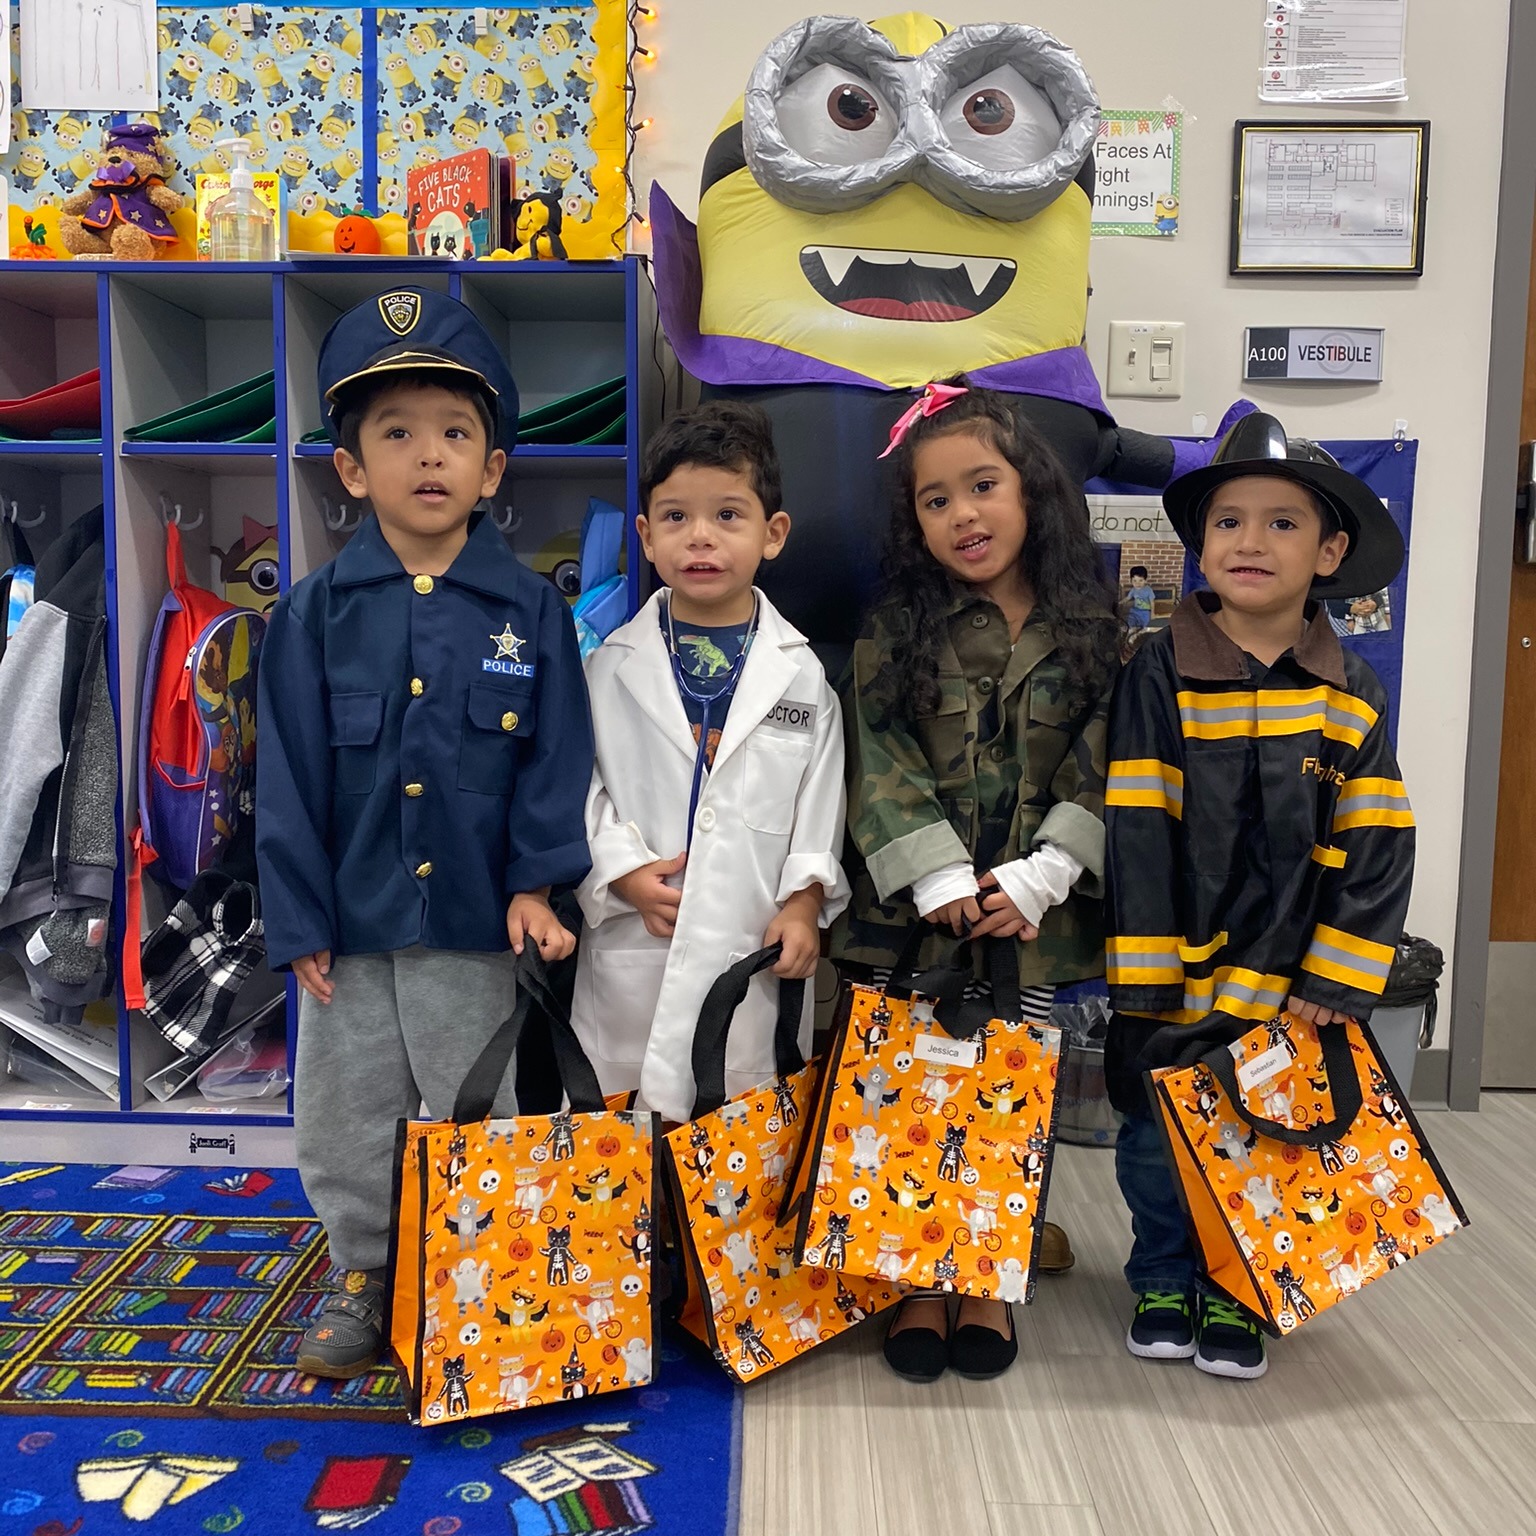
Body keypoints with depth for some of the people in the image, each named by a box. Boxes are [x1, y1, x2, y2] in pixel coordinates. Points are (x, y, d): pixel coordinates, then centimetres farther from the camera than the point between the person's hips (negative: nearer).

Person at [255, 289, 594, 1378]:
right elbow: (289, 777, -1)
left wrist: (536, 880, -13)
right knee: (346, 1122, 16)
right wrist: (299, 919, -4)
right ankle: (366, 1282, 37)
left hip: (478, 922, -1)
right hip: (351, 924, 2)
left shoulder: (530, 608, -4)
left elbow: (555, 756, -3)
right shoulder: (317, 612, -2)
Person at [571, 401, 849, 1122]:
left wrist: (804, 900, -5)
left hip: (756, 952, 0)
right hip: (632, 957, 0)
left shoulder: (801, 673, 3)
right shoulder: (611, 665, 2)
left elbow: (820, 800, 4)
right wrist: (623, 871, -11)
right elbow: (576, 784, 2)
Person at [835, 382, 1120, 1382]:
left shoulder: (1094, 631, 2)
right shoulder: (897, 631, 1)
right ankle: (916, 1282, 24)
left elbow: (1098, 773, -2)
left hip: (1031, 920, 0)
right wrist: (943, 880, -14)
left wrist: (1035, 880, -12)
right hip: (911, 919, 0)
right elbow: (882, 767, -5)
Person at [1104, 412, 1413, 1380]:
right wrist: (1143, 972, -12)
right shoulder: (1160, 675, -9)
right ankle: (1164, 1279, 36)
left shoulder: (1354, 694, -1)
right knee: (1157, 1140, 13)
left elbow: (1376, 849, -1)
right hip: (1176, 973, -1)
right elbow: (1137, 831, -11)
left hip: (1290, 981, 2)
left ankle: (1235, 1293, 35)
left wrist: (1335, 980, -7)